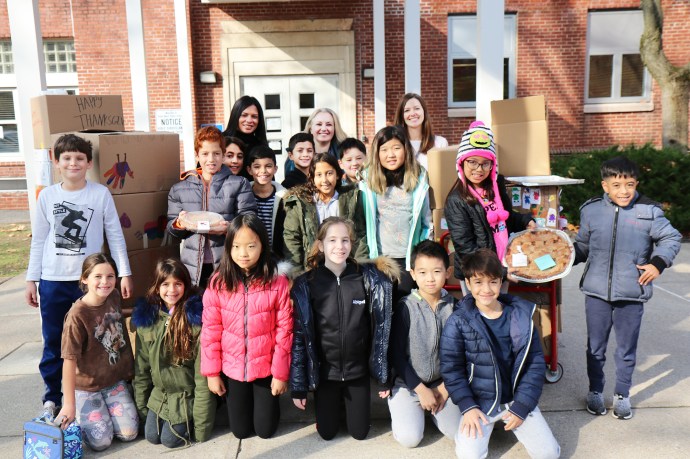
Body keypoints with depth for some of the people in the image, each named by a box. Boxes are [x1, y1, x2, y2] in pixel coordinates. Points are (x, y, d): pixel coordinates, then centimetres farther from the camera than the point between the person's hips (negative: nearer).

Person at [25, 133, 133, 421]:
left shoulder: (101, 194, -3)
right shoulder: (46, 196, 2)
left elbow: (115, 236, 0)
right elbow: (38, 241, 7)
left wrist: (125, 273, -3)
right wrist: (31, 280, 6)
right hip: (53, 281, 2)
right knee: (53, 343, 10)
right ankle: (51, 398, 26)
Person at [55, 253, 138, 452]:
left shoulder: (114, 297, -7)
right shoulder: (77, 316, -25)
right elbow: (69, 361, -22)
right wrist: (69, 405, -19)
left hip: (115, 379, 5)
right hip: (86, 385, -5)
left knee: (129, 433, -3)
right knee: (100, 441, -9)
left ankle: (107, 407, 24)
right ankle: (80, 415, 18)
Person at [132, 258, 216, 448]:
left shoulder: (196, 318, -19)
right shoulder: (146, 317, -4)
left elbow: (203, 370, -18)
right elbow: (141, 365, 5)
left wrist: (201, 425, -17)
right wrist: (140, 406, 6)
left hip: (188, 395, -5)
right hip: (158, 394, 5)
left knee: (171, 439, -7)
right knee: (151, 436, 2)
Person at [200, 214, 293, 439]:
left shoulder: (278, 282, -15)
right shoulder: (218, 283, -11)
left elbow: (284, 330, -9)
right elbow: (210, 330, -5)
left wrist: (281, 372, -6)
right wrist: (212, 372, -3)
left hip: (266, 368, -1)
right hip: (232, 368, 1)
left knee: (265, 430, 12)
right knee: (240, 430, 16)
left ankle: (269, 402, 43)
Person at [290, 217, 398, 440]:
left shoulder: (370, 279, -10)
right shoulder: (305, 285, -12)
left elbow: (381, 330, -4)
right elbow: (299, 337, -7)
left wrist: (384, 377, -1)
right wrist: (298, 386, -5)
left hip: (358, 370, 1)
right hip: (324, 372, 0)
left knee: (359, 432, 11)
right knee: (327, 433, 11)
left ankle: (348, 400, 41)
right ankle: (335, 402, 42)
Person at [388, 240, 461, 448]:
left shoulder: (453, 306, -6)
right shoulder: (406, 307, -16)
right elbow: (396, 354, -12)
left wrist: (445, 386, -3)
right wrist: (421, 389, -11)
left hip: (442, 383, 3)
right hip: (408, 383, -3)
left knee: (457, 431, -6)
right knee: (409, 438, -14)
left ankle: (430, 408, 21)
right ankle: (399, 409, 16)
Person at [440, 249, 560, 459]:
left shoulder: (521, 316, -3)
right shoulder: (458, 322, -9)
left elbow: (536, 363, -1)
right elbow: (451, 368, -6)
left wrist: (521, 407, -7)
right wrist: (468, 407, -14)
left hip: (517, 399, 2)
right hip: (479, 402, -2)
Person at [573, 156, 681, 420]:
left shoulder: (649, 211, -5)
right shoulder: (591, 210, -1)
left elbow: (671, 239, 6)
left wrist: (658, 263, -8)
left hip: (632, 294, -1)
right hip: (597, 292, 1)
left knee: (626, 349, 13)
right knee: (595, 347, 14)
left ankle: (622, 395, 32)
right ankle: (595, 391, 33)